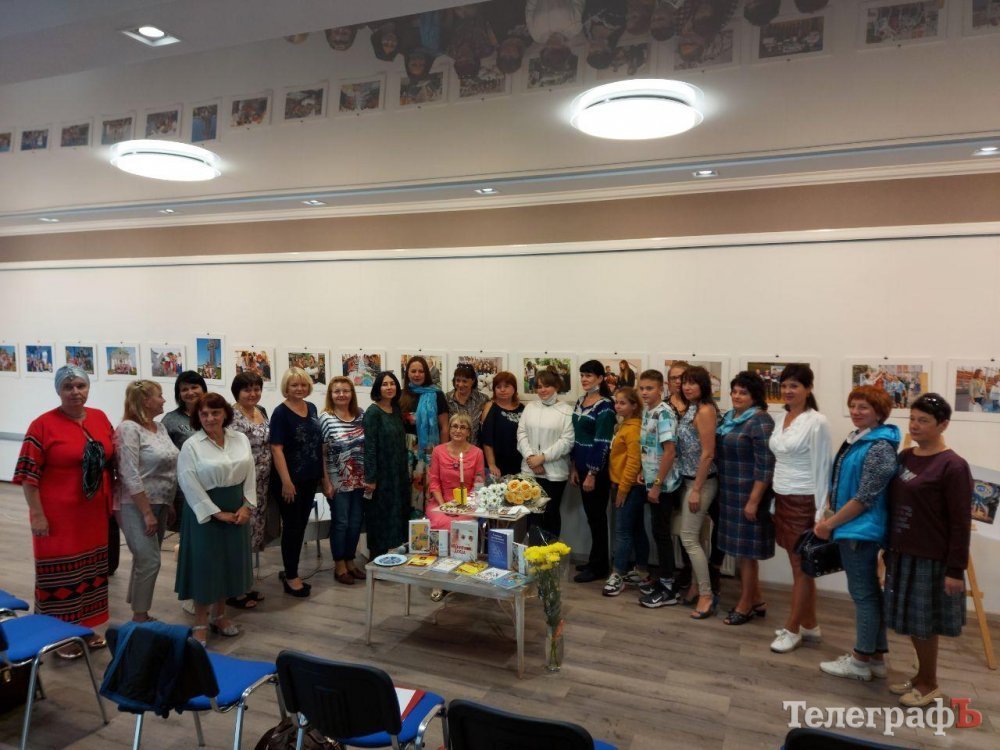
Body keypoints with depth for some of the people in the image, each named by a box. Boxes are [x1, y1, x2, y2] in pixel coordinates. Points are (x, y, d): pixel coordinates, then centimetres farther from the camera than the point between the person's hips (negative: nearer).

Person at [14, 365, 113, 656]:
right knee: (60, 574, 5)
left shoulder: (100, 418, 5)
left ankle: (86, 627, 32)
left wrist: (111, 502, 12)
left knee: (90, 570, 16)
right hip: (58, 516, -5)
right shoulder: (43, 425, -11)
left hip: (93, 514, 5)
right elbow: (28, 474, -12)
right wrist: (37, 514, -14)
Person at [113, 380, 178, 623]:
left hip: (159, 504, 8)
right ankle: (140, 618, 7)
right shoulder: (129, 429, -15)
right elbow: (130, 476, -19)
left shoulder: (160, 427, 10)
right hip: (137, 506, -8)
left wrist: (169, 505, 13)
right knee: (149, 561, -6)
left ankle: (139, 613, 26)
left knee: (145, 560, 15)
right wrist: (147, 513, -19)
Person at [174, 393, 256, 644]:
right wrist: (217, 513, -15)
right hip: (206, 512, -4)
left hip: (237, 510, 5)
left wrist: (246, 506, -5)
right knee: (205, 564, 3)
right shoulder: (191, 446, -10)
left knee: (230, 562, 13)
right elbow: (190, 485, -14)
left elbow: (250, 475, 5)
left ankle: (219, 615, 30)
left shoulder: (241, 439, 2)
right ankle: (200, 623, 18)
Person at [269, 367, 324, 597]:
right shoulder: (281, 412, -11)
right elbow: (277, 449, -16)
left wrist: (322, 473, 13)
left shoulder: (311, 408, 8)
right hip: (290, 480, -6)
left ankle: (289, 571, 28)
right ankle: (291, 577, 14)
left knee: (301, 526, 14)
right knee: (292, 526, 3)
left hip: (310, 478, 6)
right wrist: (286, 481, -21)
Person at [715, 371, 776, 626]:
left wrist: (754, 501, -20)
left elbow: (765, 466, -18)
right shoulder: (729, 417, 10)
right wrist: (721, 491, 15)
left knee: (745, 549, 3)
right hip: (730, 493, 8)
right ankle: (757, 600, 29)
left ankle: (745, 605, 17)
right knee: (740, 548, 15)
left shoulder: (760, 421, -15)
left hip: (748, 495, -8)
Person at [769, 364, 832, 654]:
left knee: (801, 568, 4)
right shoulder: (782, 419, 9)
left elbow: (820, 469, -13)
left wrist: (820, 512, -13)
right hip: (783, 499, 7)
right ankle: (810, 626, 26)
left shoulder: (817, 422, -13)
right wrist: (775, 501, 15)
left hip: (804, 502, -7)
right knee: (800, 566, 15)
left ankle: (792, 629, 15)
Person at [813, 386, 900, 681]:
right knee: (869, 592, 15)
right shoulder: (858, 440, 11)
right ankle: (875, 656, 26)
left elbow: (865, 498, -21)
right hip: (854, 527, 10)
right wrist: (832, 521, 12)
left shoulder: (879, 448, -19)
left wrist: (830, 524, -14)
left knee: (863, 594, 1)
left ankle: (861, 661, 12)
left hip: (860, 530, -10)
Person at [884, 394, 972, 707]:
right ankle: (921, 675, 33)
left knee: (924, 623, 6)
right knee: (911, 620, 16)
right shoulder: (904, 457, 7)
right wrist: (889, 550, 14)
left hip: (932, 559, -6)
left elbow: (960, 523, -13)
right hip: (902, 554, 6)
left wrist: (955, 569, -14)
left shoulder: (953, 466, -13)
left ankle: (929, 684, 24)